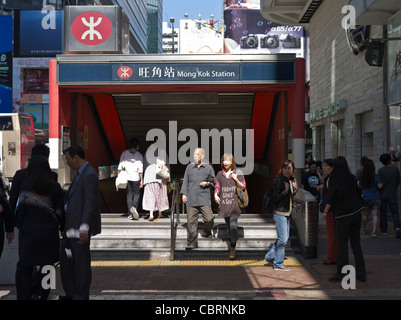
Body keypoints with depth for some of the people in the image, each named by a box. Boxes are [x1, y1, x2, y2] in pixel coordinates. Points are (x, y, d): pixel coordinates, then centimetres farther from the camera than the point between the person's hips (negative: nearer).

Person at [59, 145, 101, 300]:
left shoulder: (89, 175, -17)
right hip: (71, 226, 10)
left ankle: (81, 296, 12)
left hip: (80, 227, -10)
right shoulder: (80, 173, 15)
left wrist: (84, 228, -24)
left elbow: (90, 203, -22)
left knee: (82, 262, 1)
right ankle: (71, 292, 27)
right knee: (65, 258, 16)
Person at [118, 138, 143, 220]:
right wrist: (141, 180, 0)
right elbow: (140, 169, -5)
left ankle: (130, 214, 5)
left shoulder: (124, 154, 2)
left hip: (127, 177, 2)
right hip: (136, 178, -2)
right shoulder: (139, 155, -4)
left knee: (129, 195, 9)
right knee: (136, 194, 10)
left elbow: (120, 166, 2)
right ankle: (134, 207, -16)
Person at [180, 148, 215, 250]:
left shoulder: (208, 168, 9)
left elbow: (214, 182, 15)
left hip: (204, 199, -1)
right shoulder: (189, 167, 13)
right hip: (191, 199, 1)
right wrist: (184, 194, 7)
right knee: (191, 221, -1)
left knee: (209, 219, -11)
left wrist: (207, 183, -4)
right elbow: (185, 181, 15)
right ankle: (192, 243, 8)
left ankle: (208, 232, 22)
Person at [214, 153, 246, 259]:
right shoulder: (220, 174, 11)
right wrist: (216, 195, -3)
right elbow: (217, 186, 16)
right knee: (228, 226, 12)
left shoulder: (238, 173, 3)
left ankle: (233, 249, -14)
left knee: (233, 225, -16)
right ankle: (232, 242, 32)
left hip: (234, 204, -4)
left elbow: (243, 187, 4)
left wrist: (236, 179, -11)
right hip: (224, 204, 4)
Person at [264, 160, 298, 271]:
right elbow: (275, 198, -17)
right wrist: (285, 191, -30)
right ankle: (278, 264, 4)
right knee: (283, 238, -6)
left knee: (284, 237, 15)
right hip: (279, 213, -9)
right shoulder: (279, 180, -15)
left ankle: (270, 256, 29)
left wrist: (295, 190, 3)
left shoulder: (292, 180, 9)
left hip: (287, 213, 9)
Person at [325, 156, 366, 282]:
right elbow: (358, 193, 13)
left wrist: (325, 211, 1)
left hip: (343, 215, -5)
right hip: (356, 212, 5)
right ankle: (361, 273, 15)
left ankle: (341, 273, 5)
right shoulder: (352, 178, 4)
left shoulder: (334, 180, -10)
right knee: (356, 244, 12)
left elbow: (332, 198, -10)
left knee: (342, 244, 1)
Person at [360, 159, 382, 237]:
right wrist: (382, 183, 4)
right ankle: (374, 232, -7)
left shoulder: (362, 177, -5)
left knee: (365, 214, 18)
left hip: (366, 198, 2)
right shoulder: (376, 176, -13)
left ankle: (363, 229, 33)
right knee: (375, 215, 1)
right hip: (376, 198, -2)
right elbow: (380, 186, -15)